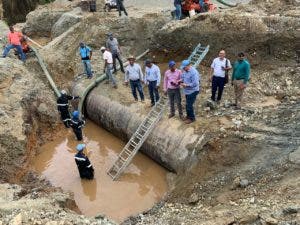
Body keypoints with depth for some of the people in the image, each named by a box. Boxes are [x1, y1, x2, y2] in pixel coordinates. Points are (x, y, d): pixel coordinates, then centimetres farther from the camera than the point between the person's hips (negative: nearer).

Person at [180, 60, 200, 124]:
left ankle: (192, 118, 16)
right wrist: (181, 80, -4)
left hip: (192, 91, -9)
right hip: (187, 91, 9)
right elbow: (183, 77, 18)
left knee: (189, 105, -2)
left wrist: (186, 85, -25)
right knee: (188, 104, 20)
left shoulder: (194, 72, -26)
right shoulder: (185, 70, 1)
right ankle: (188, 116, 38)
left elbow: (195, 84, -29)